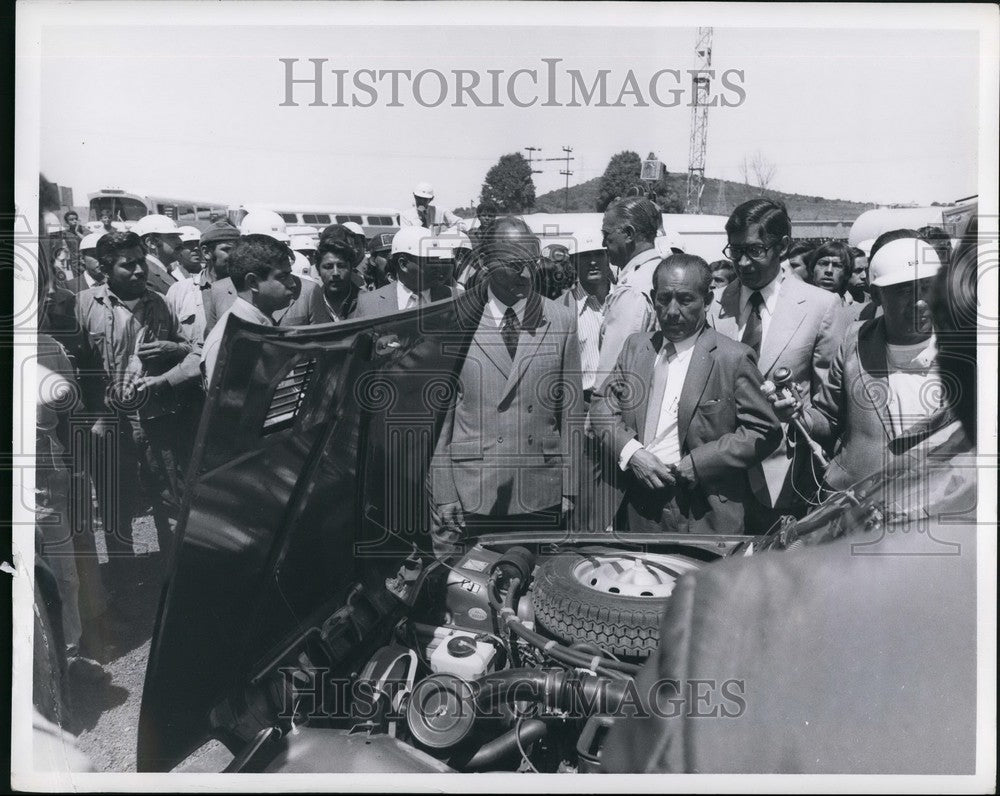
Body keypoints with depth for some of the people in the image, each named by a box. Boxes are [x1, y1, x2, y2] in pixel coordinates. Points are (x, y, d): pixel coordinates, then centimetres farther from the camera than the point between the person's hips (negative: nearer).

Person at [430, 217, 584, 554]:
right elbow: (440, 408, 0)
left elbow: (571, 408, 6)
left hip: (541, 496, 2)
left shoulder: (562, 320, 4)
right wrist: (443, 494, -3)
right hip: (470, 492, -1)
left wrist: (570, 488, 4)